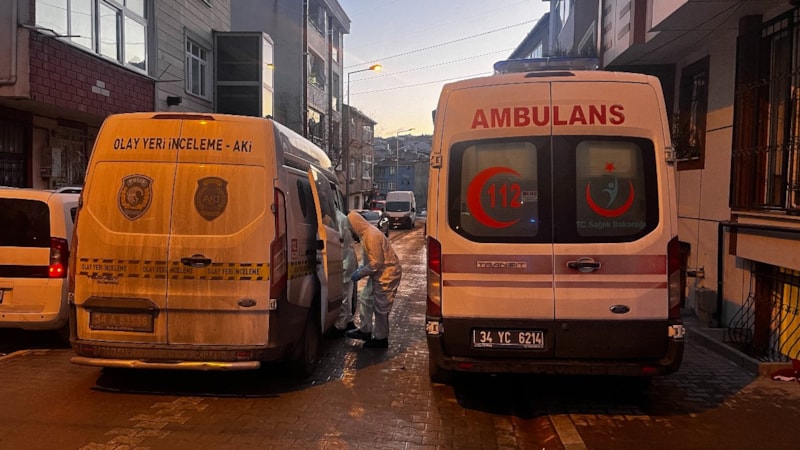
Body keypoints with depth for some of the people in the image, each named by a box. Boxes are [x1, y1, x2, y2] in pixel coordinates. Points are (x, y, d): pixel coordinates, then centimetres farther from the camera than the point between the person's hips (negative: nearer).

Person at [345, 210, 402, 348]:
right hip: (380, 273, 10)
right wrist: (360, 268, 7)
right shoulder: (367, 233, 7)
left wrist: (360, 273, -14)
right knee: (366, 300, 17)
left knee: (381, 307, 1)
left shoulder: (371, 236, -25)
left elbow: (376, 263, -24)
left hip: (387, 274, -10)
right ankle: (365, 331, 30)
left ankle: (381, 338, 14)